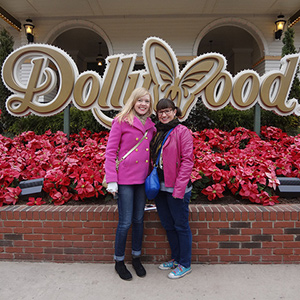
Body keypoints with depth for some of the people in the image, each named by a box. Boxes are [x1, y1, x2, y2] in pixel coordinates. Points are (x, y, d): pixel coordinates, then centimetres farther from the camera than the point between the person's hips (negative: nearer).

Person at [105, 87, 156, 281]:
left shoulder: (151, 126, 10)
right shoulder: (121, 121, -6)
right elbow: (110, 151, -8)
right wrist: (111, 180, -13)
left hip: (142, 178, 5)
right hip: (125, 178, -5)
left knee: (139, 219, 14)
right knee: (126, 222, 1)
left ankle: (136, 257, 33)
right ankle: (119, 261, 24)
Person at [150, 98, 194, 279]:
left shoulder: (182, 132, -8)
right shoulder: (156, 132, 12)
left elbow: (187, 161, -13)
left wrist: (179, 188, -18)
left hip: (176, 188, -7)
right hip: (160, 187, 7)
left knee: (181, 226, 7)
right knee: (168, 225, 18)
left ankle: (185, 264, 25)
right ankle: (176, 258, 38)